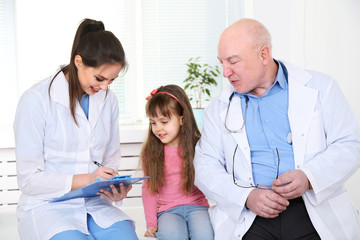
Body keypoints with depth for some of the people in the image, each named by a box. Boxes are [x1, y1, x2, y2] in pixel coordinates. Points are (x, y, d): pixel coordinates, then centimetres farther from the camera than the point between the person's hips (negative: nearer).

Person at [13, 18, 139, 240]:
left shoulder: (108, 100, 9)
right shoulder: (37, 100, -9)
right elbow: (28, 179, -9)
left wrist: (116, 189, -7)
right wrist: (84, 180, -21)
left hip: (95, 205, 4)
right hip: (47, 206, -3)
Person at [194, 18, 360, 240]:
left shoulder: (320, 87, 7)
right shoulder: (219, 109, 12)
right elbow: (205, 167, 6)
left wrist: (309, 177, -15)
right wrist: (247, 196, -12)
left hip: (315, 211, 1)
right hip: (249, 219, 0)